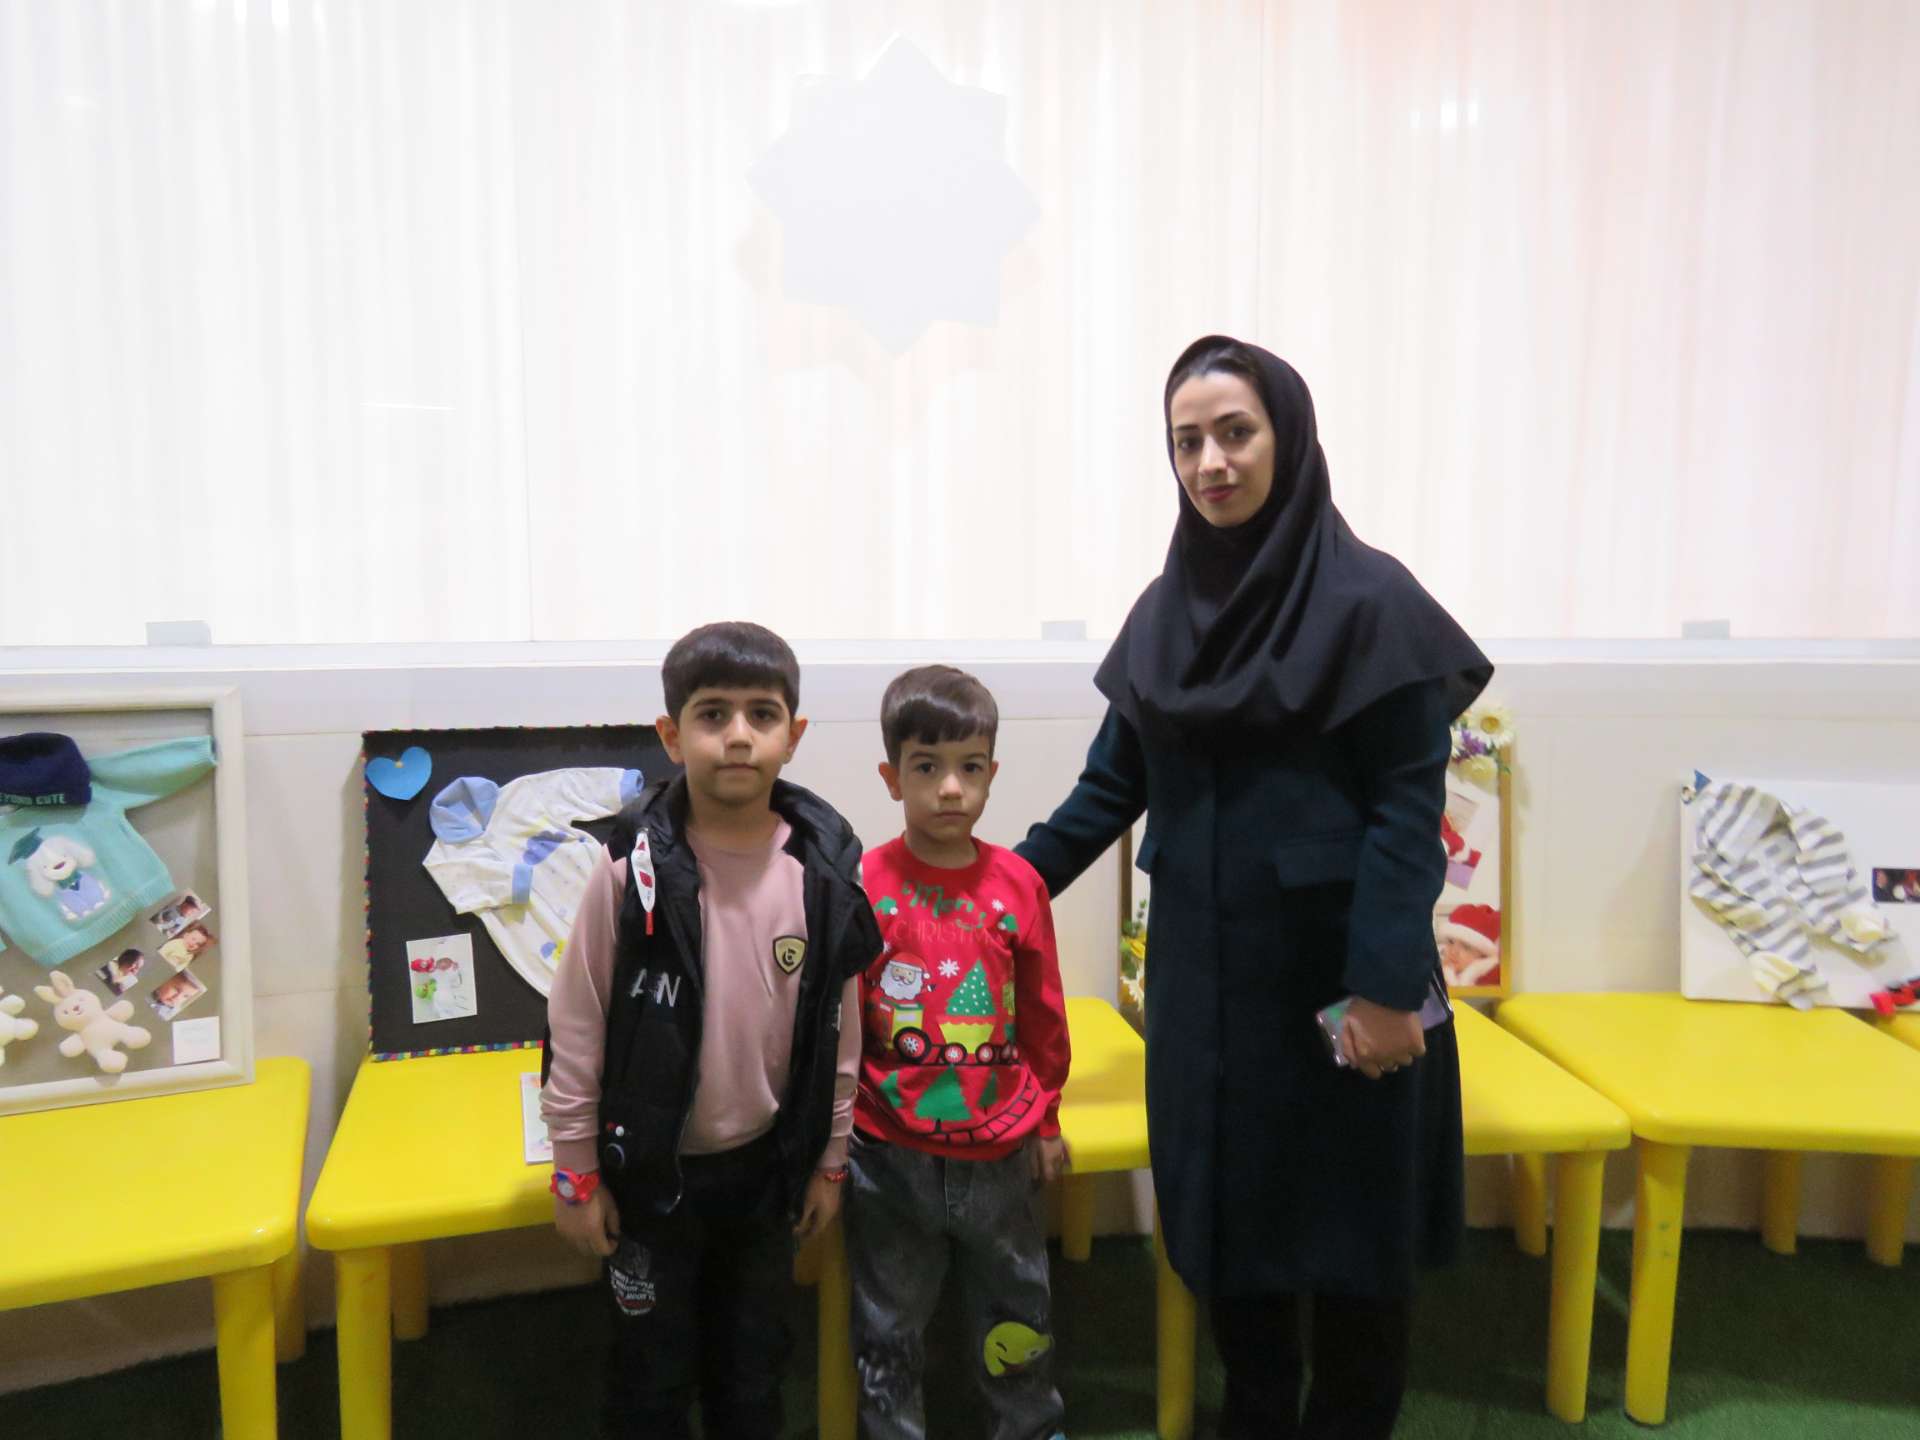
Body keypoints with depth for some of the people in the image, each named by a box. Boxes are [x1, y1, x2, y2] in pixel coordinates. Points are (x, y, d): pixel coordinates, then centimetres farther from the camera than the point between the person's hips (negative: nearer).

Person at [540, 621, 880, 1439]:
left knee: (754, 1365, 21)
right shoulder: (634, 868, -18)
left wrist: (830, 1159, 5)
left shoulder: (827, 869, -11)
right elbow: (577, 1027, -10)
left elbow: (840, 1030, -1)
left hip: (766, 1164, 2)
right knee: (653, 1371, 16)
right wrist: (576, 1173, -6)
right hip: (649, 1168, -2)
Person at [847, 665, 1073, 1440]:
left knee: (1015, 1312, 20)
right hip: (889, 1156, -2)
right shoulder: (863, 885, -12)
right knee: (887, 1324, 16)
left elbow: (1043, 1014, 4)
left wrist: (1046, 1120, 11)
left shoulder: (1018, 883, -6)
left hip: (998, 1151, 2)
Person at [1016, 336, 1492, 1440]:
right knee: (1227, 1211, 16)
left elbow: (1409, 808, -13)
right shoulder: (1167, 609, 5)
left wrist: (1387, 983, -18)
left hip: (1335, 970, -5)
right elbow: (1114, 785, 8)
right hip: (1203, 969, 5)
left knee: (1348, 1220, 10)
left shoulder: (1368, 600, -11)